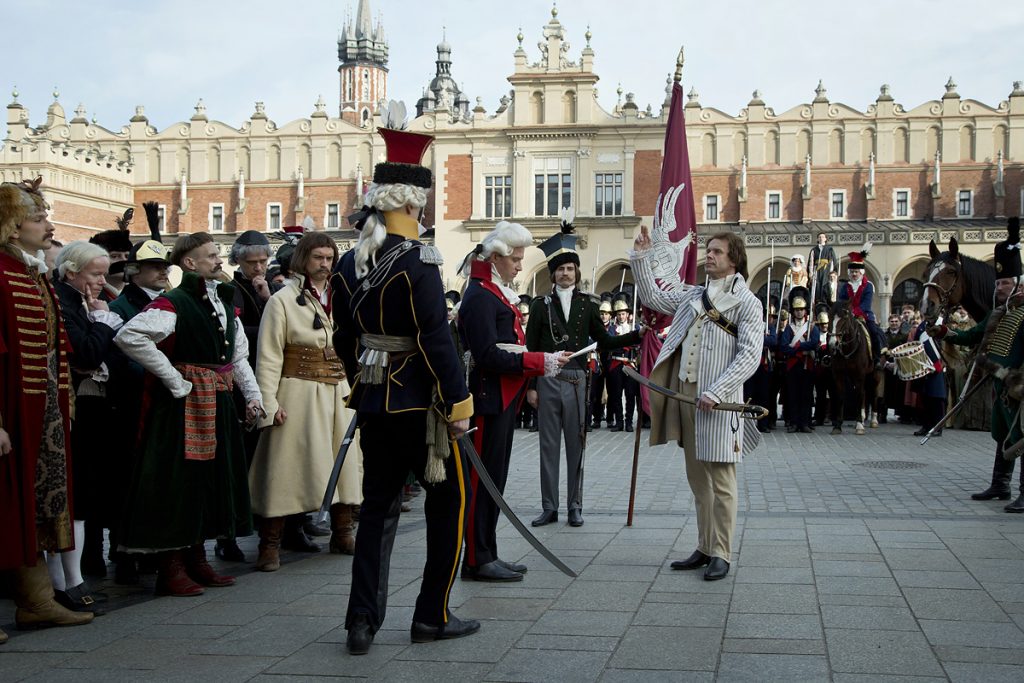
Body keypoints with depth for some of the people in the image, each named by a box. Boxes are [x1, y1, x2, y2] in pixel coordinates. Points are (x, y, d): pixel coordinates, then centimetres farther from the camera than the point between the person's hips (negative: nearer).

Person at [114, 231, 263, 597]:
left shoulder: (224, 304, 14)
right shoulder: (173, 303, -14)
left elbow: (239, 356, 20)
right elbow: (129, 337, -26)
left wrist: (253, 395, 8)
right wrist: (173, 378, -20)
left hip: (218, 405, 9)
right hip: (184, 405, -9)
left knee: (211, 479, 13)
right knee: (179, 482, -4)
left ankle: (197, 561, 24)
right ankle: (172, 569, 4)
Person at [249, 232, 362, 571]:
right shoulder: (283, 300, -5)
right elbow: (269, 356, -9)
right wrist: (269, 403, -15)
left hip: (339, 392, 5)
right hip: (299, 393, -5)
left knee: (344, 462, 10)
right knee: (286, 465, -4)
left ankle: (342, 532, 25)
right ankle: (270, 544, 3)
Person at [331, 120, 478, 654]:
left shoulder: (349, 265, 6)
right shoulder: (417, 261, -16)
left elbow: (344, 341, 13)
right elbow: (436, 340, -19)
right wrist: (459, 402, -13)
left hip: (372, 403, 7)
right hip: (417, 403, -7)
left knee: (377, 505, 12)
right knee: (448, 499, 8)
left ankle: (363, 621, 8)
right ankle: (432, 616, 13)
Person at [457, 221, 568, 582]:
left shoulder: (497, 293, 17)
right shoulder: (480, 297, -14)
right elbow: (487, 356, -22)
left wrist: (543, 362, 9)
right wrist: (541, 362, -21)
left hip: (502, 400, 10)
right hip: (488, 401, -10)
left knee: (494, 478, 13)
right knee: (484, 479, -5)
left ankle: (486, 555, 19)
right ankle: (478, 560, 2)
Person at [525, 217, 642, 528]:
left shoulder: (588, 304, 7)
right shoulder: (541, 304, 3)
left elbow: (603, 342, 10)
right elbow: (531, 348, 3)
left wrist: (638, 335, 0)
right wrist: (530, 386, -1)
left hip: (577, 381, 1)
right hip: (547, 381, -1)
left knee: (575, 445, 5)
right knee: (549, 445, 4)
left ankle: (575, 506, 13)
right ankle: (549, 507, 11)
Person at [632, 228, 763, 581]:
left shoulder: (746, 303, -4)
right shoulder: (693, 294, 15)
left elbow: (749, 356, -12)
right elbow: (653, 297, 25)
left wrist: (715, 393, -21)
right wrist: (642, 257, 17)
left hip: (717, 402, -6)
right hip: (685, 393, 7)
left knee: (720, 481, -2)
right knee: (697, 479, 12)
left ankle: (721, 554, 4)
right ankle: (704, 548, 20)